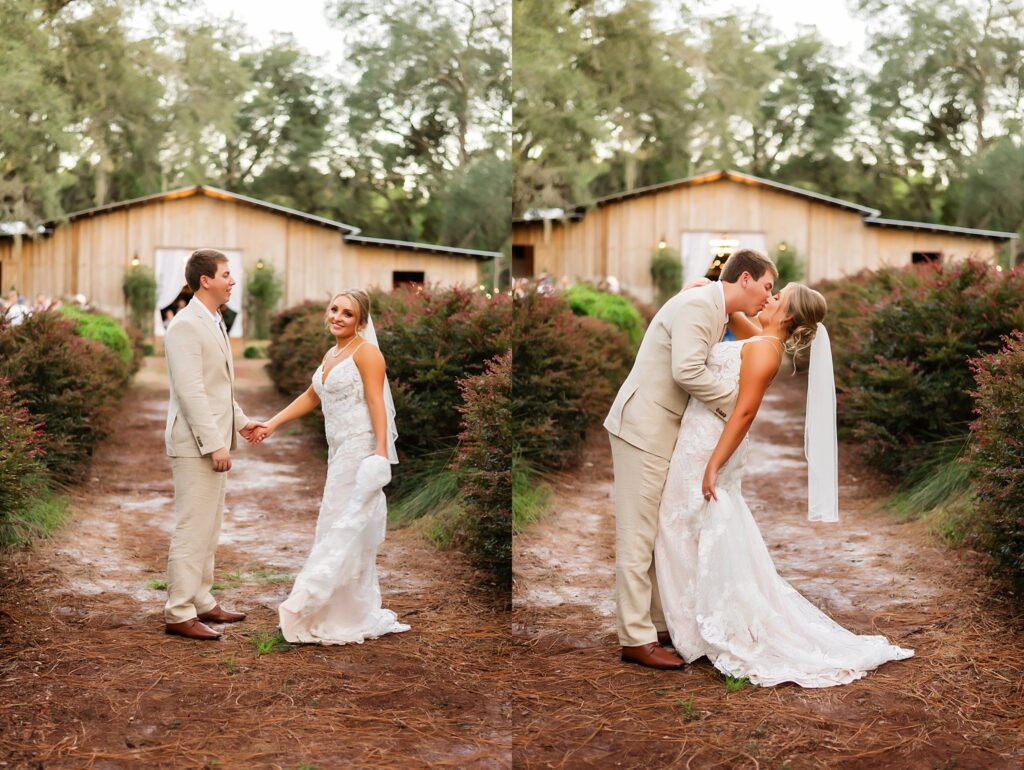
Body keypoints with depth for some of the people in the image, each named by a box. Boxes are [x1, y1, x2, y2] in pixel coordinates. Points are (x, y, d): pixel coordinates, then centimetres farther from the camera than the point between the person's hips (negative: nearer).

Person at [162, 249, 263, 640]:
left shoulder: (213, 323, 16)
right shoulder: (185, 326, -16)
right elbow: (190, 391, -22)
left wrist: (241, 422, 17)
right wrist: (214, 445, -23)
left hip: (214, 440, 10)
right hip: (196, 445, -10)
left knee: (207, 528, 15)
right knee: (192, 529, -6)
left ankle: (201, 602, 24)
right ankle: (179, 614, -1)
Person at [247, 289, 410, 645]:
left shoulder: (365, 351, -7)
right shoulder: (331, 355, 19)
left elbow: (376, 402, -15)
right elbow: (310, 397, 28)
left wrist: (381, 450, -24)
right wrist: (272, 424, 24)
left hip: (362, 451, -9)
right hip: (340, 452, 9)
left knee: (346, 528, -7)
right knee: (345, 530, 10)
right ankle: (358, 614, 15)